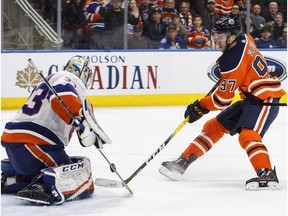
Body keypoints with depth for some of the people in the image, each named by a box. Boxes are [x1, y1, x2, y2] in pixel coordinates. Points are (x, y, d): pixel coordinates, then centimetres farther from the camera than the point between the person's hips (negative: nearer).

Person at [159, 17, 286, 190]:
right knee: (214, 126, 10)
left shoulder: (234, 60, -25)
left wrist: (200, 108, -11)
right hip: (250, 98, 11)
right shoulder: (244, 39, 1)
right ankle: (182, 163, 15)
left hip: (265, 99, -11)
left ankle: (267, 174, -41)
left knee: (247, 135, -31)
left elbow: (223, 98, -20)